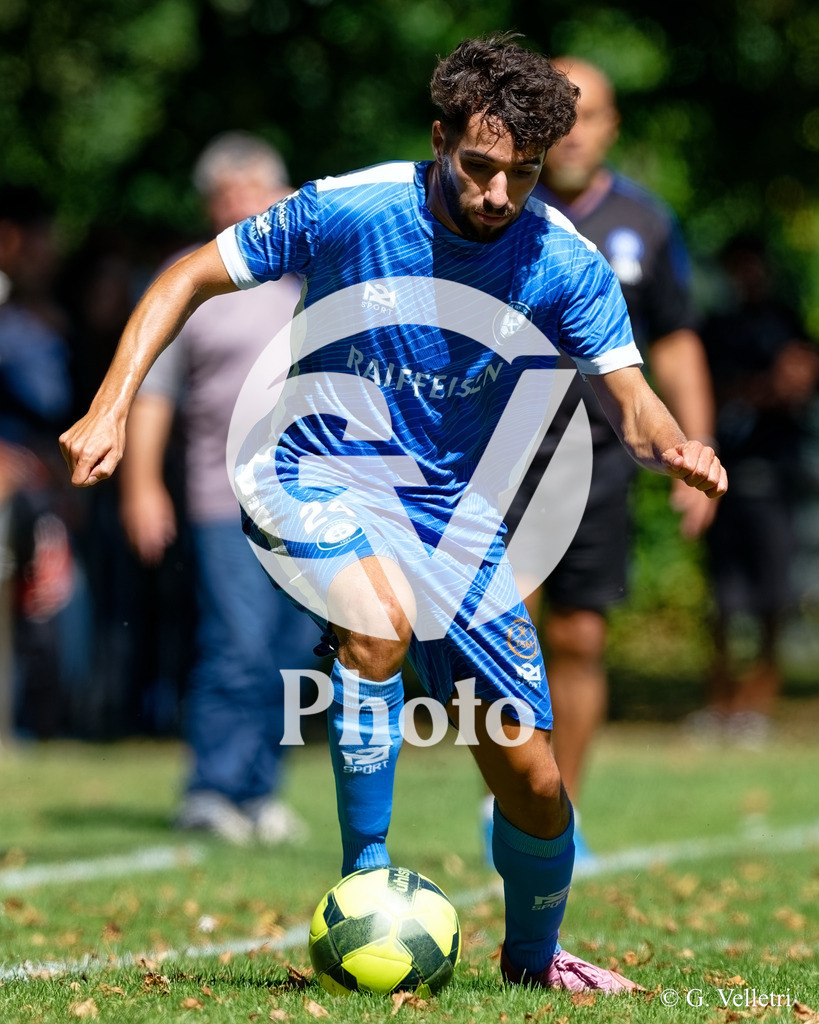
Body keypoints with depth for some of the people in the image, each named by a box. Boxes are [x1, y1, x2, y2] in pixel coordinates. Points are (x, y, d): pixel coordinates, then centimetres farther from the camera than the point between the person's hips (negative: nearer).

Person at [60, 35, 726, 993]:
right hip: (317, 478, -3)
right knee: (380, 625, -37)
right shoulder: (346, 211, -16)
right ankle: (362, 876, -19)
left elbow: (629, 399, -15)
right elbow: (191, 276, -6)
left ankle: (533, 953, 32)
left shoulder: (565, 265, -10)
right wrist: (110, 408, -16)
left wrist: (672, 446, -39)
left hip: (453, 513, 3)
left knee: (531, 780, 0)